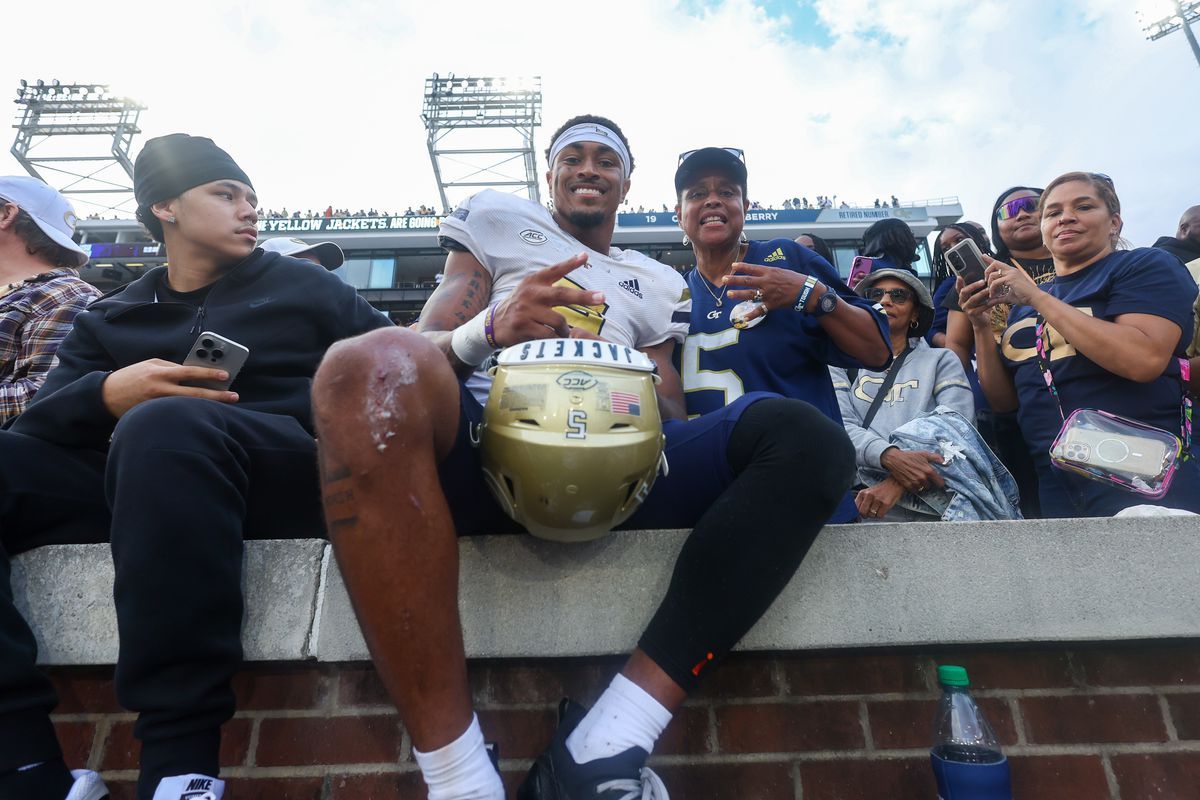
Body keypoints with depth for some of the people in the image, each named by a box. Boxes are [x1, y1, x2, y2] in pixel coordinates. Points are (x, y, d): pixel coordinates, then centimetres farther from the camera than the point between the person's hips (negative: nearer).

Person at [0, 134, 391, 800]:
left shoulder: (302, 286, 20)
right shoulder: (110, 319, 24)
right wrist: (108, 394, -12)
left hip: (281, 470, -3)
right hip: (138, 477, 4)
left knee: (165, 425, -34)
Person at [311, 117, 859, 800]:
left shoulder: (659, 284, 31)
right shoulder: (499, 222, 25)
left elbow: (672, 409, 24)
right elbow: (428, 349, 13)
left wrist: (664, 420, -3)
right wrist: (493, 326, -12)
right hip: (488, 437, -2)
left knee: (810, 440, -19)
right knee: (372, 364, -34)